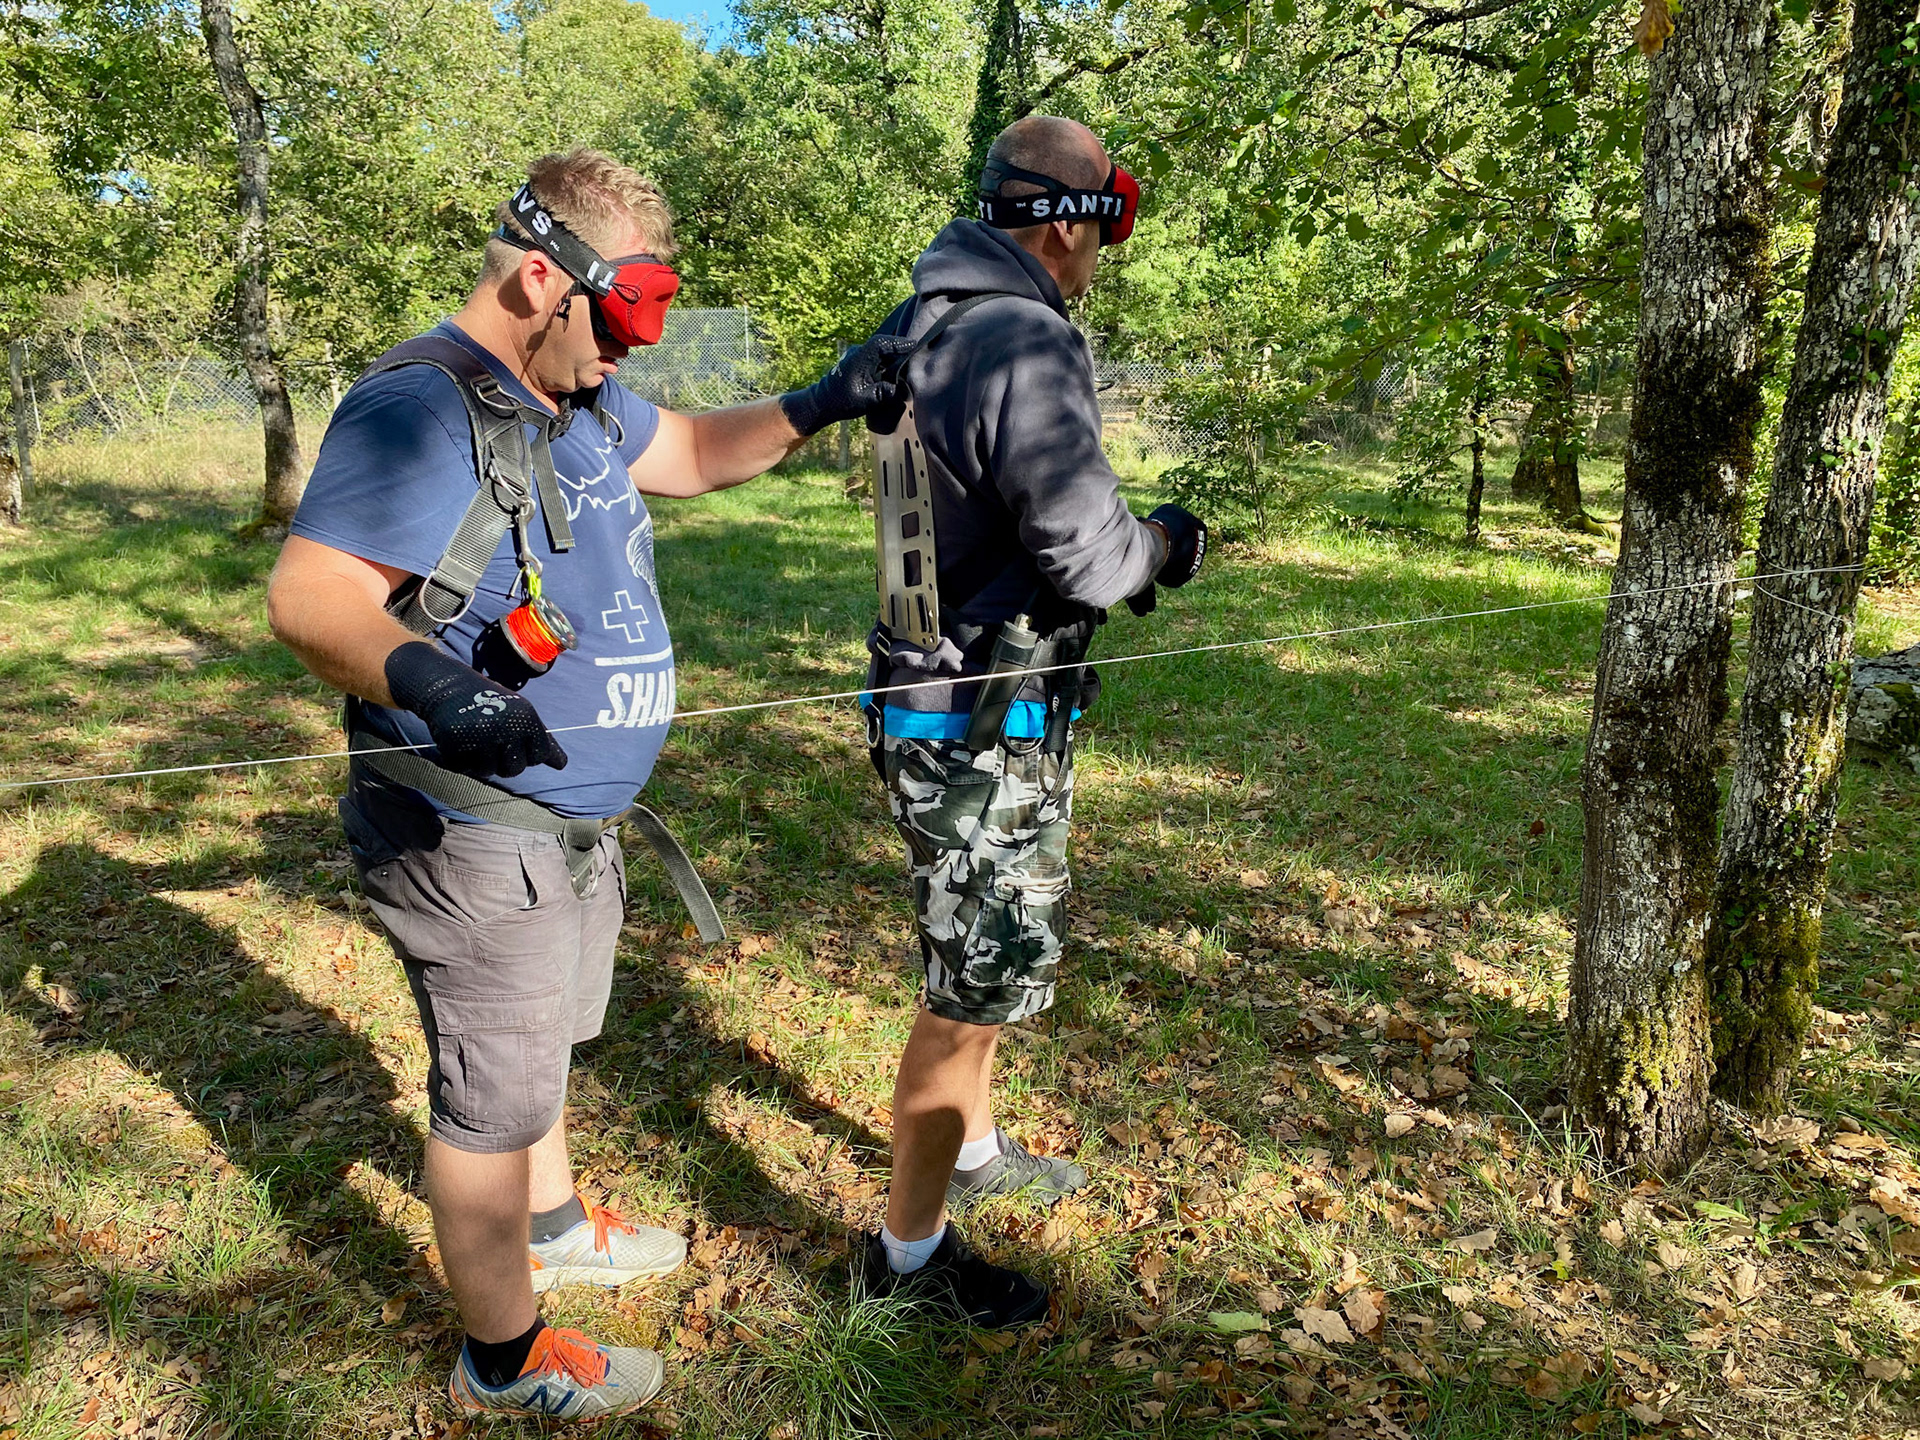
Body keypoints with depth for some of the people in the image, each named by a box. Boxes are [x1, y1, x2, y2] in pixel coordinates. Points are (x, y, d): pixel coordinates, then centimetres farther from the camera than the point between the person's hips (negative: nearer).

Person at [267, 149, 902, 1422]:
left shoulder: (582, 394, 8)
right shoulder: (421, 408, -23)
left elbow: (693, 452, 21)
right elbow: (309, 597, -31)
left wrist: (818, 407, 4)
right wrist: (430, 683, -51)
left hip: (574, 823, 10)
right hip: (480, 843, -10)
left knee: (542, 1042, 28)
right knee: (494, 1092, 6)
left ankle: (551, 1225, 53)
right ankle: (505, 1362, 27)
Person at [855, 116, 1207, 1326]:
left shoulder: (932, 326, 10)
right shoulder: (1025, 345, -22)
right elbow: (1088, 554, -24)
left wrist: (1121, 540, 13)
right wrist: (1165, 544, -3)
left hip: (940, 703, 10)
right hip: (985, 732, -10)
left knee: (984, 961, 25)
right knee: (977, 986, 3)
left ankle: (974, 1150, 45)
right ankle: (910, 1251, 20)